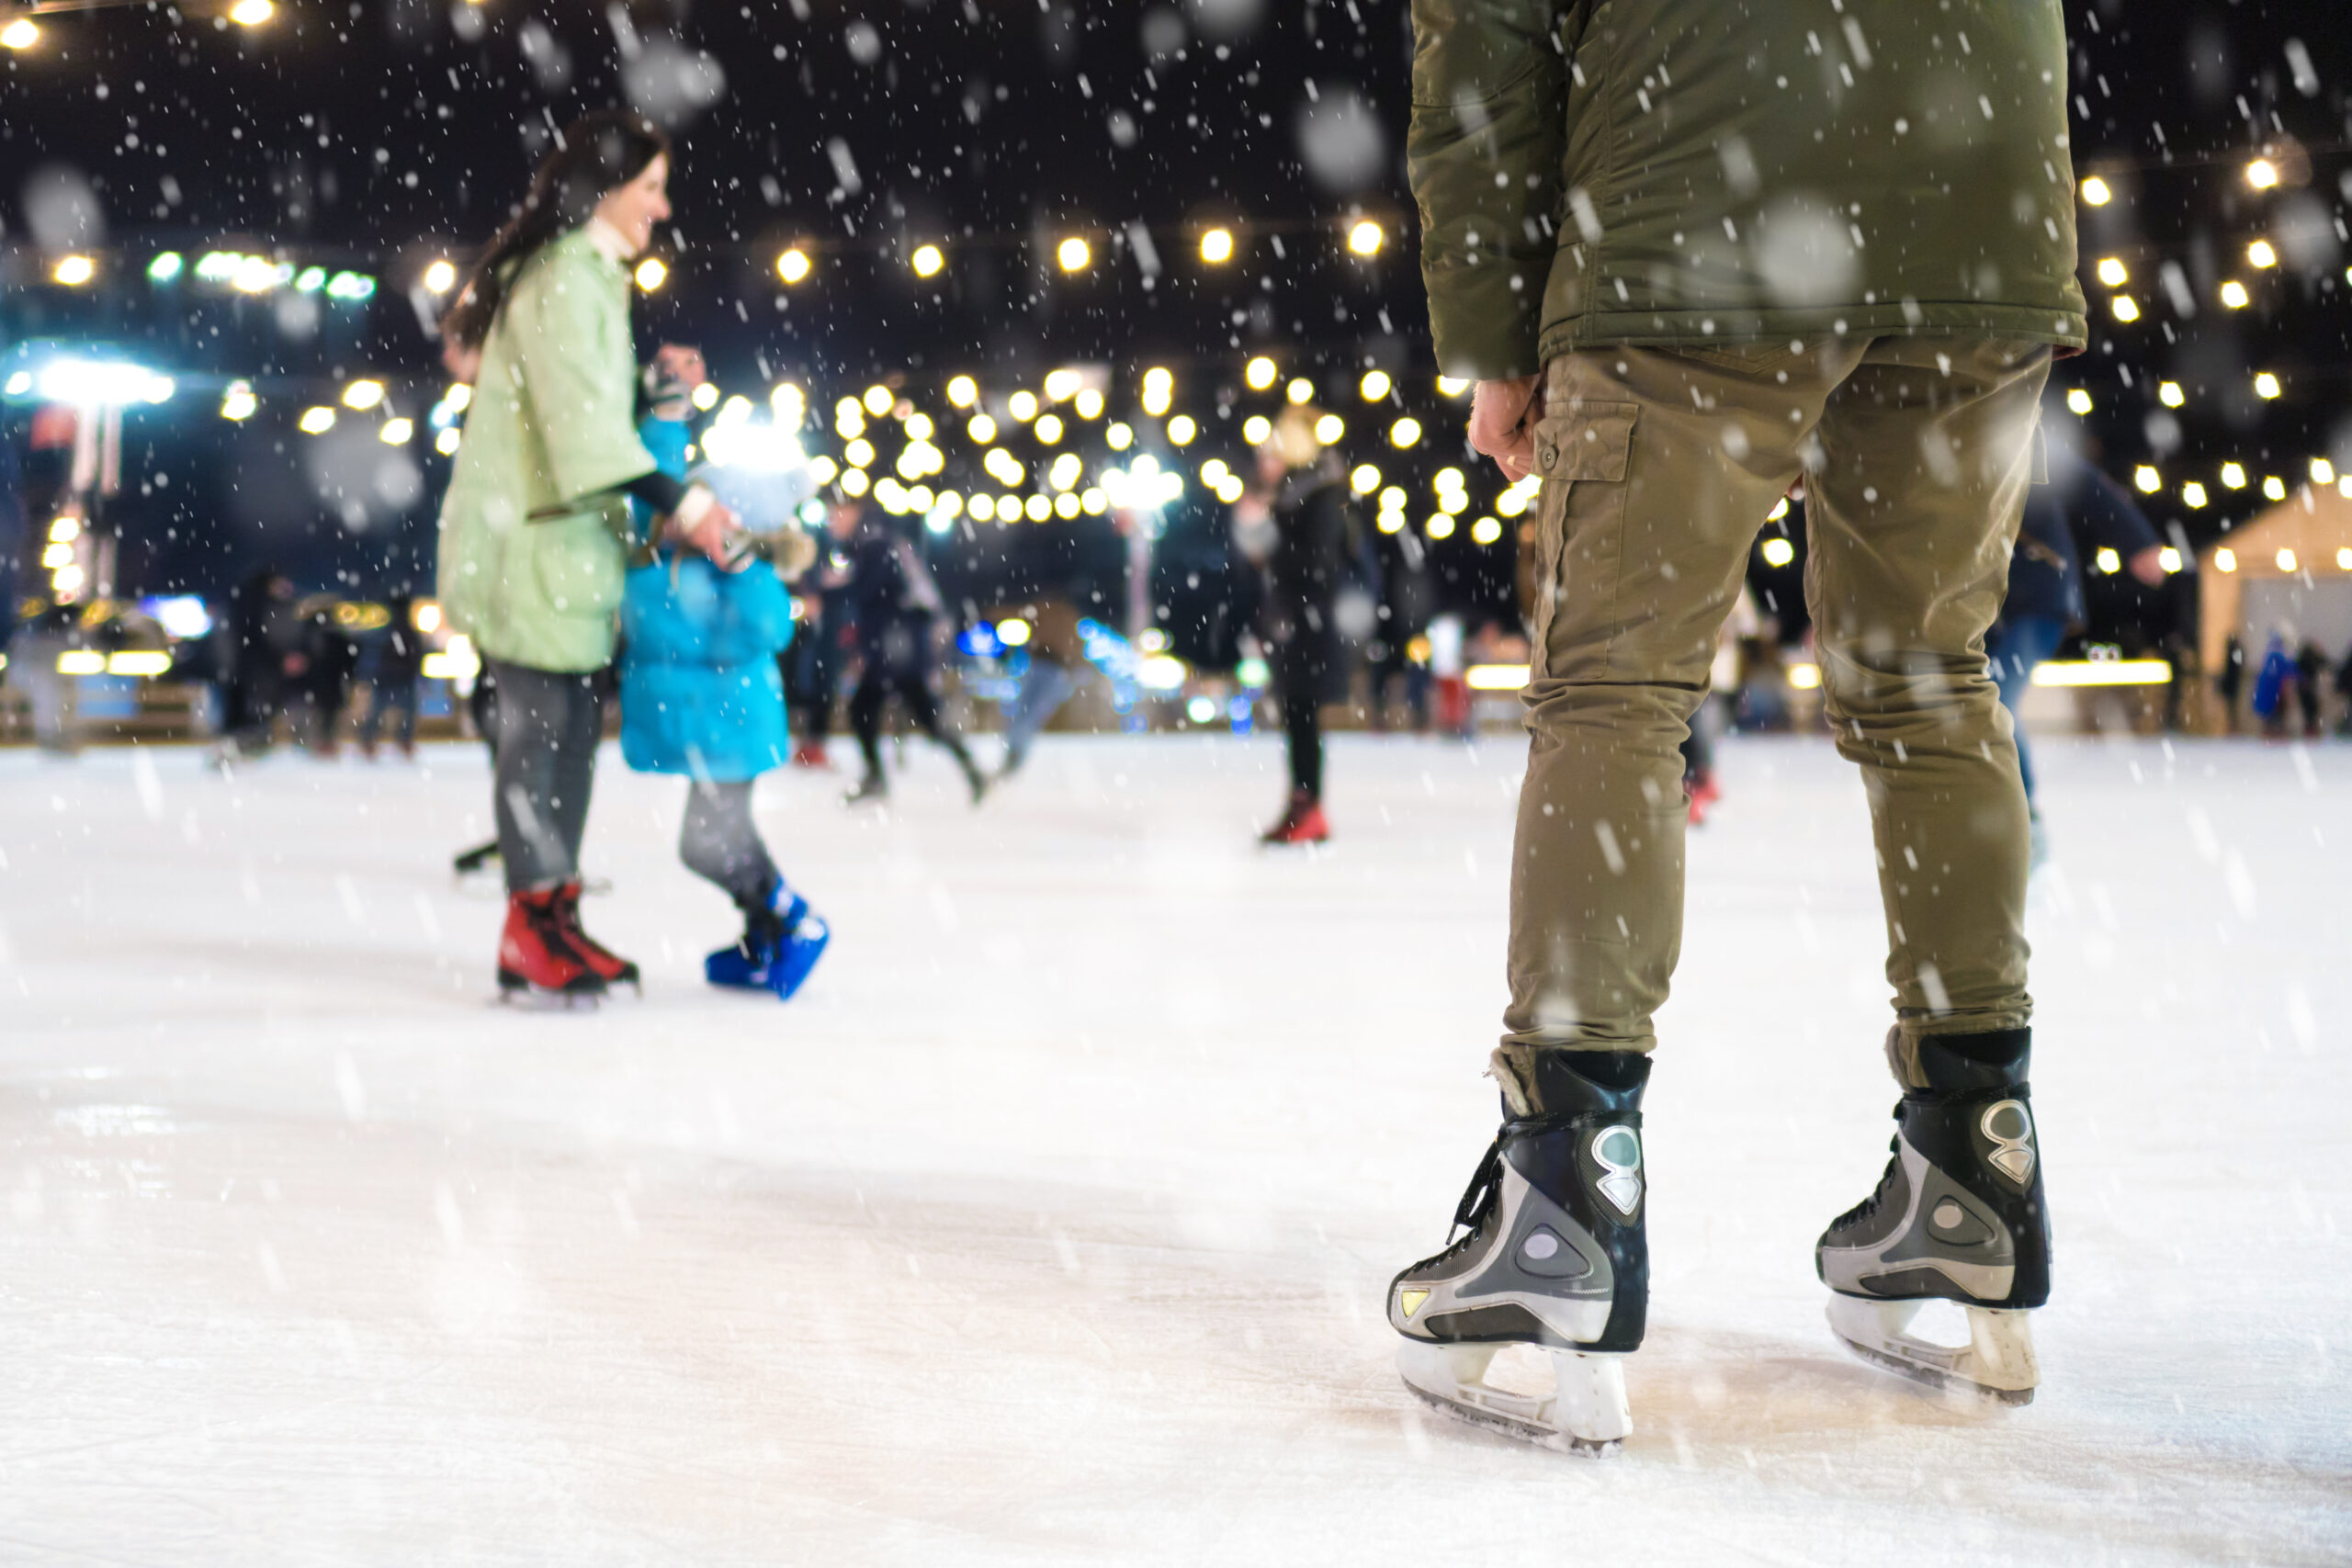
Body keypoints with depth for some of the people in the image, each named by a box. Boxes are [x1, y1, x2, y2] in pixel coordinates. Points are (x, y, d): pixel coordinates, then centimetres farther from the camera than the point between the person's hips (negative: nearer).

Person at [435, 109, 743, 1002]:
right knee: (541, 727, -9)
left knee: (574, 727, 11)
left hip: (564, 536, 10)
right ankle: (531, 938, -5)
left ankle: (555, 920, 17)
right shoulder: (564, 279, -13)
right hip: (526, 539, -10)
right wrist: (677, 502, -26)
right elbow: (580, 420, -23)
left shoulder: (588, 278, 20)